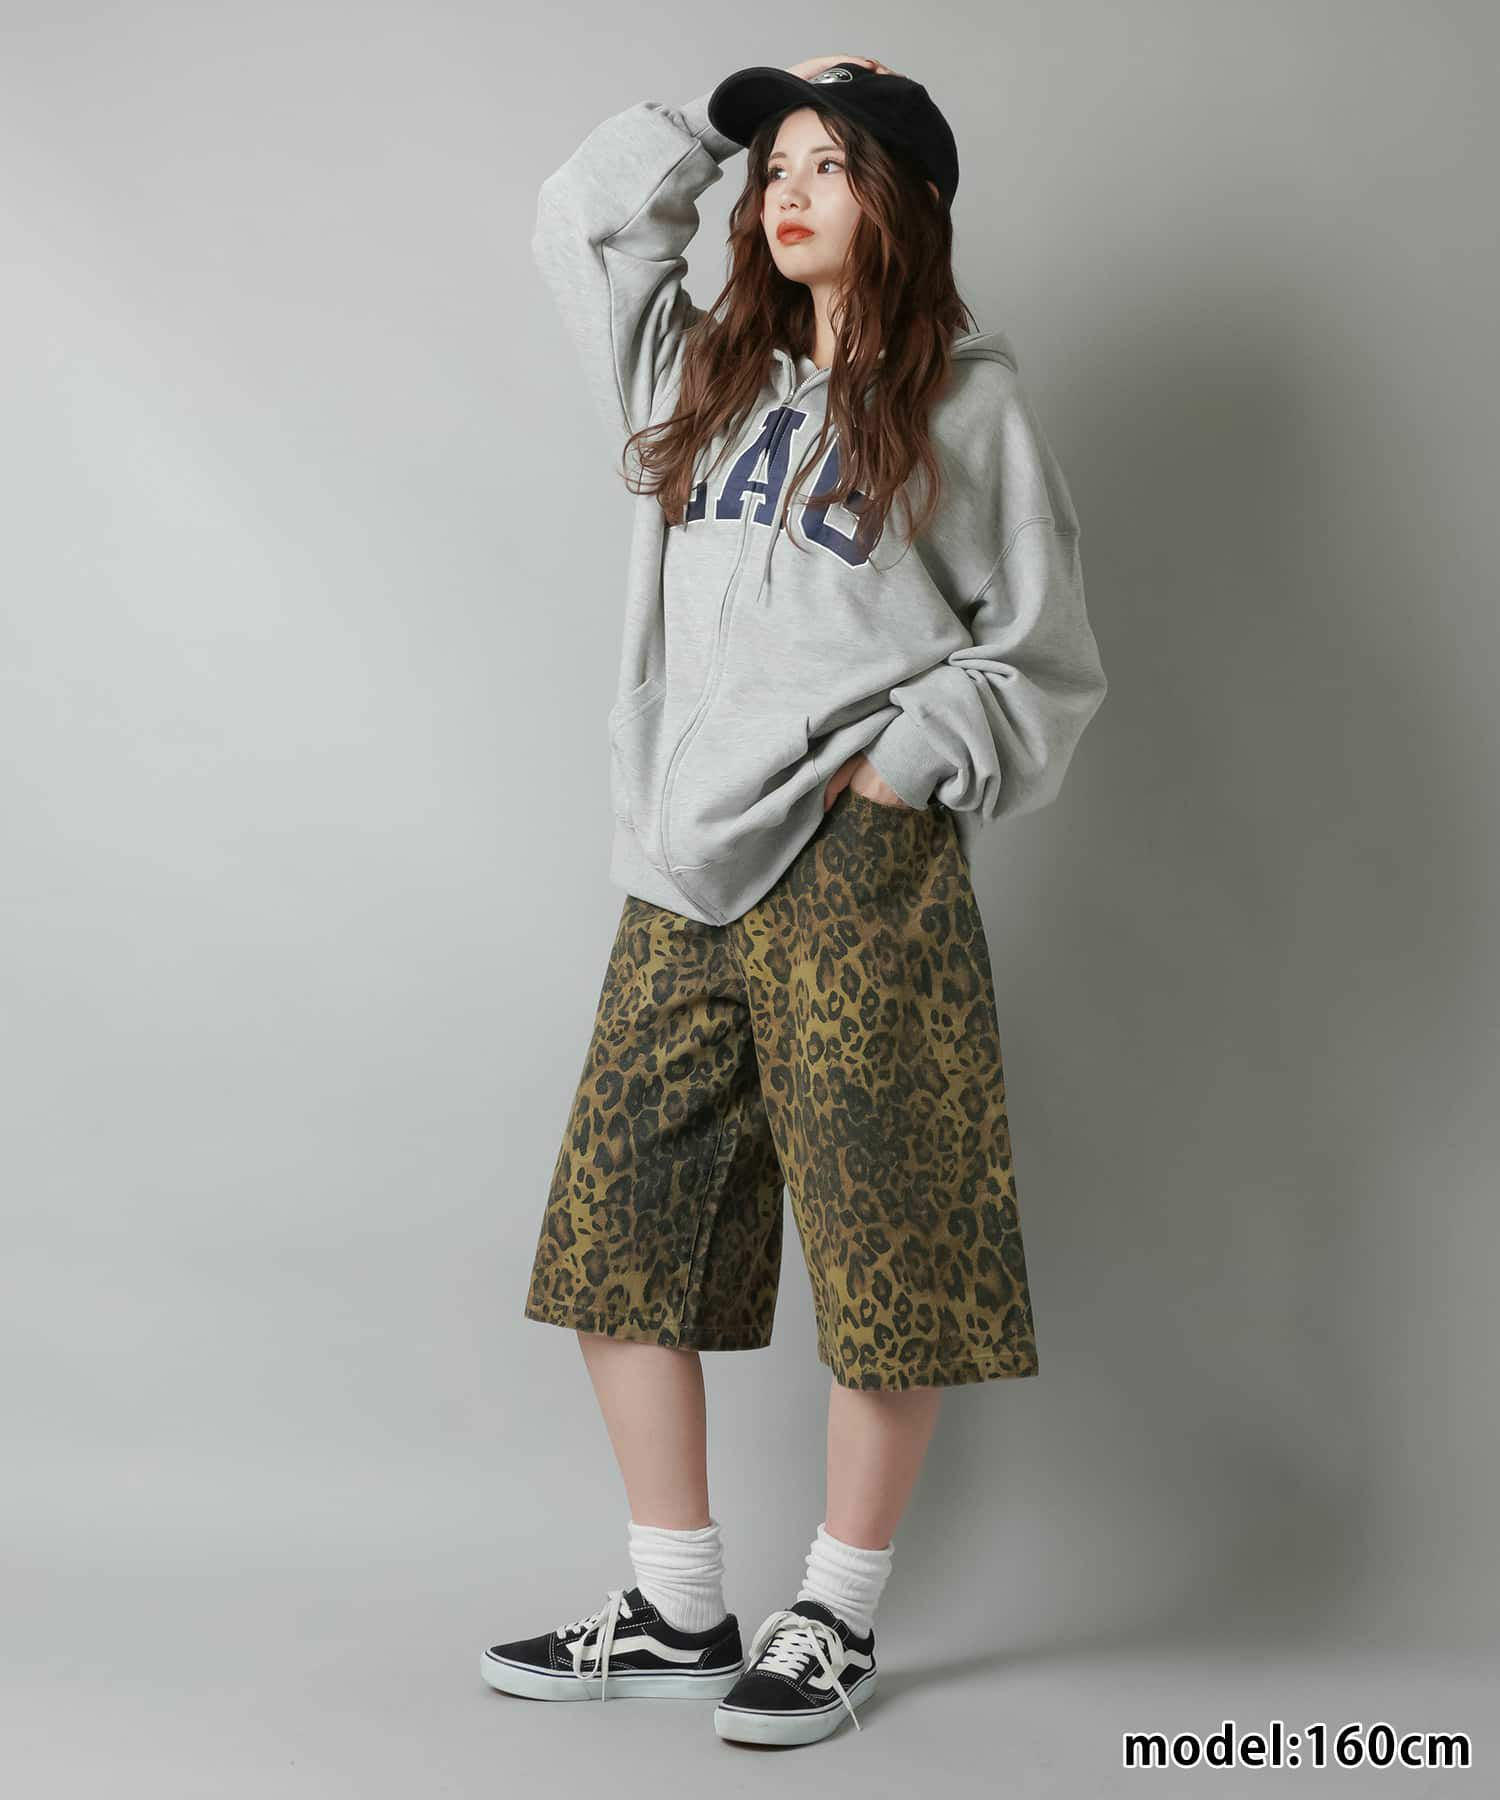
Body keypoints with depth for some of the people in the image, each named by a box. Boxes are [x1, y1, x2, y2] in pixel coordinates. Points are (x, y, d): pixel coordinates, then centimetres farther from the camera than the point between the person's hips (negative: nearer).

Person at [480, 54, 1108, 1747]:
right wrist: (732, 108, 22)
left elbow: (1044, 657, 5)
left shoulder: (966, 400, 5)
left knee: (881, 1252, -1)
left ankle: (836, 1620, 15)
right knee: (616, 1231, 5)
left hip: (855, 867, -5)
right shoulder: (701, 369, 19)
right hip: (685, 874, 6)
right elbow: (580, 217, 28)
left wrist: (902, 763, -8)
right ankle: (677, 1612, 17)